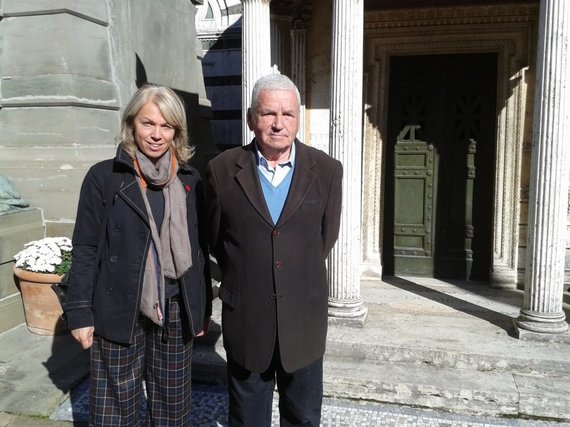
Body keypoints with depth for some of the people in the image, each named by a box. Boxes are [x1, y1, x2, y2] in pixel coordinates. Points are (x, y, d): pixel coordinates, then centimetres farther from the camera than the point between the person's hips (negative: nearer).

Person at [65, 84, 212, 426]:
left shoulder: (190, 179, 4)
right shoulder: (104, 176, -5)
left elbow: (199, 248, 8)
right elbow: (85, 248, -3)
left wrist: (204, 308, 9)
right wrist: (80, 312, -6)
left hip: (176, 311, 3)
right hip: (120, 311, -2)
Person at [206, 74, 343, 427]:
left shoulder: (327, 170, -5)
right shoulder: (222, 170, -6)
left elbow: (326, 239, 6)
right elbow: (216, 239, 6)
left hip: (303, 319, 1)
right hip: (246, 319, 0)